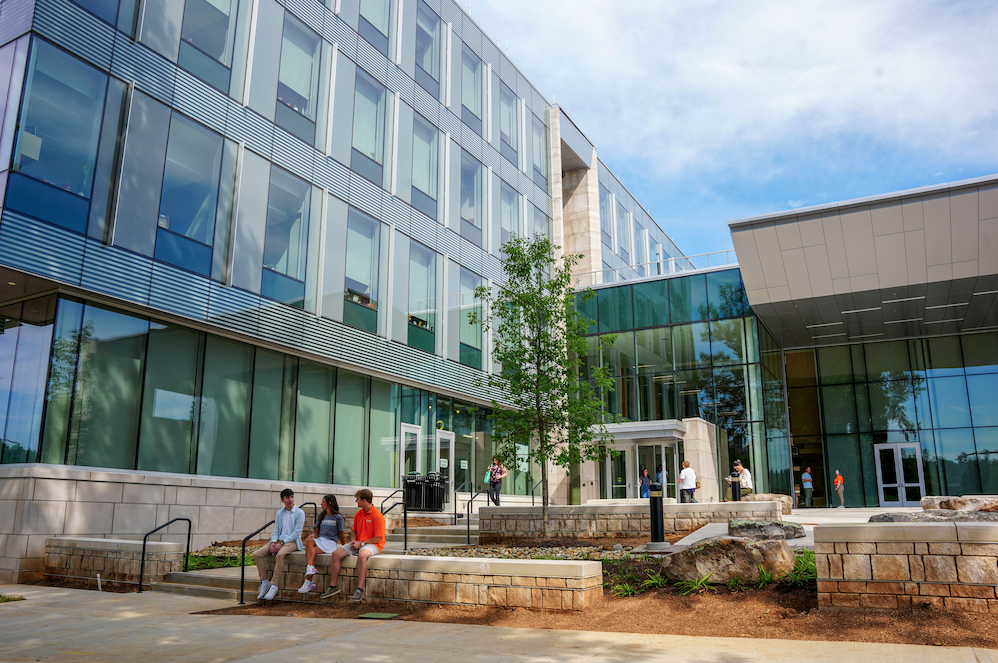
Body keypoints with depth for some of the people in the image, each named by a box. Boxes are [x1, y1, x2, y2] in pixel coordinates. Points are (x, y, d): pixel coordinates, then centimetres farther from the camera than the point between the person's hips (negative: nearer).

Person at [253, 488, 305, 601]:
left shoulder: (299, 513, -2)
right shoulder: (279, 513, 15)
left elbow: (296, 532, -9)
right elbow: (276, 531, 13)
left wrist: (282, 543, -17)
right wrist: (273, 543, -9)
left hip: (292, 541, -6)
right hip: (279, 540, 6)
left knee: (280, 555, -38)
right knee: (257, 554, -15)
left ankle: (274, 586, -31)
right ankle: (265, 582, -7)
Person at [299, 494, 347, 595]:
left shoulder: (338, 518, 2)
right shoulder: (321, 516, 22)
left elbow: (341, 534, 5)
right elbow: (317, 531, 19)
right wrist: (313, 535, -2)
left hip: (330, 542, -5)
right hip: (320, 540, 5)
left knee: (309, 551, -28)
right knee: (309, 541, -31)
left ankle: (308, 581, -32)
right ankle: (310, 568, -39)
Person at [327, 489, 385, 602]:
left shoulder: (377, 515, -15)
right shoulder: (358, 514, 9)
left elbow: (378, 538, -16)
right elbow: (354, 530, 22)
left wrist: (361, 543, -16)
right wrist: (353, 540, 0)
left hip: (373, 545, -8)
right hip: (358, 543, 8)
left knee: (362, 555, -40)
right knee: (336, 554, -7)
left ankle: (360, 590, -36)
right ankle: (333, 587, 1)